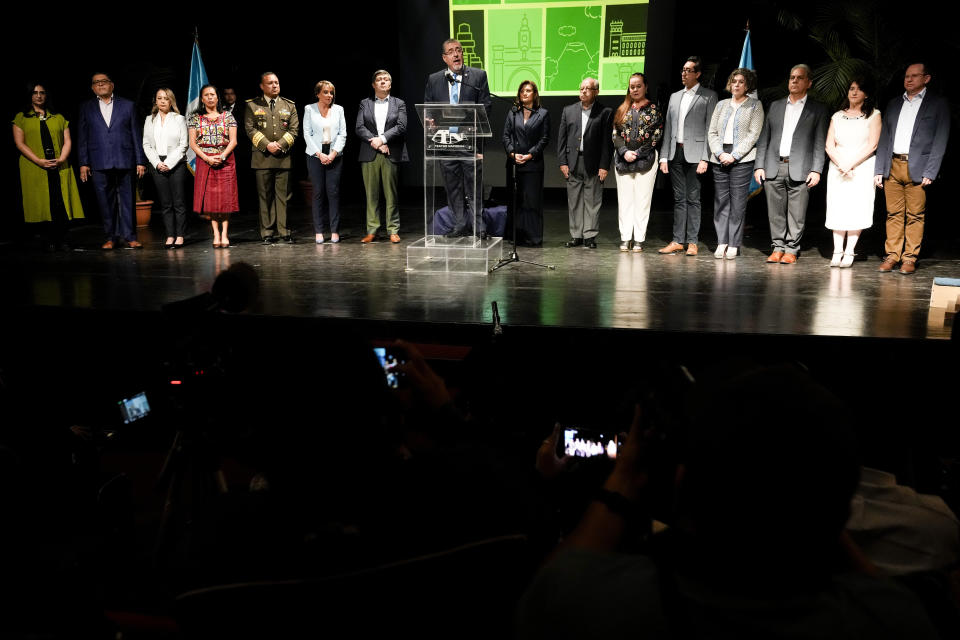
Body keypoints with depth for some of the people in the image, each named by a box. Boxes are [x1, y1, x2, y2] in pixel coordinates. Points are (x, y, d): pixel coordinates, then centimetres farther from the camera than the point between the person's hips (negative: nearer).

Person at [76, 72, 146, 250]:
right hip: (99, 164, 1)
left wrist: (140, 161, 2)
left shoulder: (127, 105, 10)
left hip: (124, 162, -1)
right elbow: (82, 138, 11)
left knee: (127, 200, 0)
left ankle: (129, 237, 5)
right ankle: (111, 237, 10)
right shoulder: (86, 108, 12)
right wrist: (83, 163, 3)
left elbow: (136, 135, 8)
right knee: (106, 202, 3)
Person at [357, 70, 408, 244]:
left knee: (391, 194, 0)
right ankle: (371, 231, 6)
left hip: (391, 155, -1)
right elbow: (359, 128, 3)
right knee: (371, 194, 2)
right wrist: (374, 141, -12)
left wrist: (382, 139, -13)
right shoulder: (365, 103, 14)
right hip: (369, 155, 1)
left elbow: (401, 127, -3)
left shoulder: (399, 104, 12)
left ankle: (393, 230, 6)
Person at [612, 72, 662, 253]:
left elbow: (656, 136, -3)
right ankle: (625, 238, 6)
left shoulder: (654, 109, 4)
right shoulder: (622, 109, 14)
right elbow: (615, 134, 7)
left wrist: (637, 153, -11)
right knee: (624, 199, 2)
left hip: (645, 159, -3)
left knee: (642, 199, -4)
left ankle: (639, 239, -1)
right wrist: (624, 151, -9)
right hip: (623, 160, 3)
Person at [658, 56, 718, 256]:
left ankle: (692, 242, 3)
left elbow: (710, 129, -6)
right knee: (679, 198, 7)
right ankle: (677, 241, 10)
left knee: (693, 199, -2)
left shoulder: (708, 96, 1)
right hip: (676, 154, 5)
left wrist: (705, 158, -14)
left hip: (694, 154, -5)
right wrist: (664, 157, 8)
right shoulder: (675, 97, 17)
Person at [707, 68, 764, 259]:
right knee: (720, 202, 1)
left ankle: (734, 245, 0)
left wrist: (734, 155, -12)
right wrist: (720, 153, -6)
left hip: (742, 159, -3)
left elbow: (753, 134, -4)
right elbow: (712, 132, 11)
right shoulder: (721, 105, 16)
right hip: (720, 159, 4)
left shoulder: (754, 105, 6)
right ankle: (721, 243, 6)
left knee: (738, 203, -4)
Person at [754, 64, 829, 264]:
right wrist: (759, 166, 4)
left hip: (800, 170, -2)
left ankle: (791, 249, 7)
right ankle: (778, 247, 14)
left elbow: (820, 143, 2)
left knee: (796, 214, -2)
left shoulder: (818, 109, 8)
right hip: (774, 168, 2)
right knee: (775, 212, 4)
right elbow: (764, 138, 13)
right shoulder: (775, 106, 16)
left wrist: (816, 170, -7)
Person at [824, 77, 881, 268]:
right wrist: (841, 165, -10)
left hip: (862, 168, -3)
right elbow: (829, 145, 5)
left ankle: (849, 252, -4)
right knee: (837, 209, -2)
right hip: (838, 169, 3)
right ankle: (837, 252, 2)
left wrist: (851, 165, -13)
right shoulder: (837, 116, 14)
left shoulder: (873, 115, 4)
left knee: (857, 210, -7)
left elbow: (872, 145, -6)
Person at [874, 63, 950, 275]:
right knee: (893, 214, 5)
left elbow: (940, 140, -2)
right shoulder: (894, 104, 16)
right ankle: (892, 255, 11)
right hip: (892, 167, 4)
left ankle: (910, 258, 3)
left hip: (917, 168, -3)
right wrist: (879, 170, 5)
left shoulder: (937, 103, 4)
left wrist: (929, 172, -12)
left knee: (915, 215, -2)